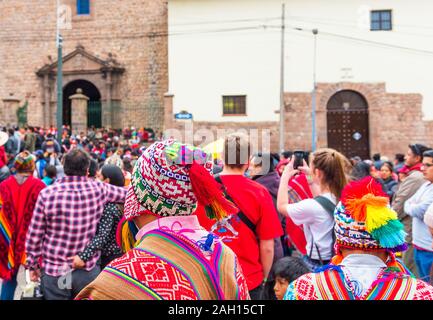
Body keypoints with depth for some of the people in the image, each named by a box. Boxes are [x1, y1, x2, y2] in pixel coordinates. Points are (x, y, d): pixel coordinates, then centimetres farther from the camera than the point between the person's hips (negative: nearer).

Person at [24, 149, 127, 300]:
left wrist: (32, 264, 7)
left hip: (54, 270, 0)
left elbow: (34, 235, -5)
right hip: (88, 270, 1)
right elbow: (126, 193, 9)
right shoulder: (98, 189, -8)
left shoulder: (47, 194, -11)